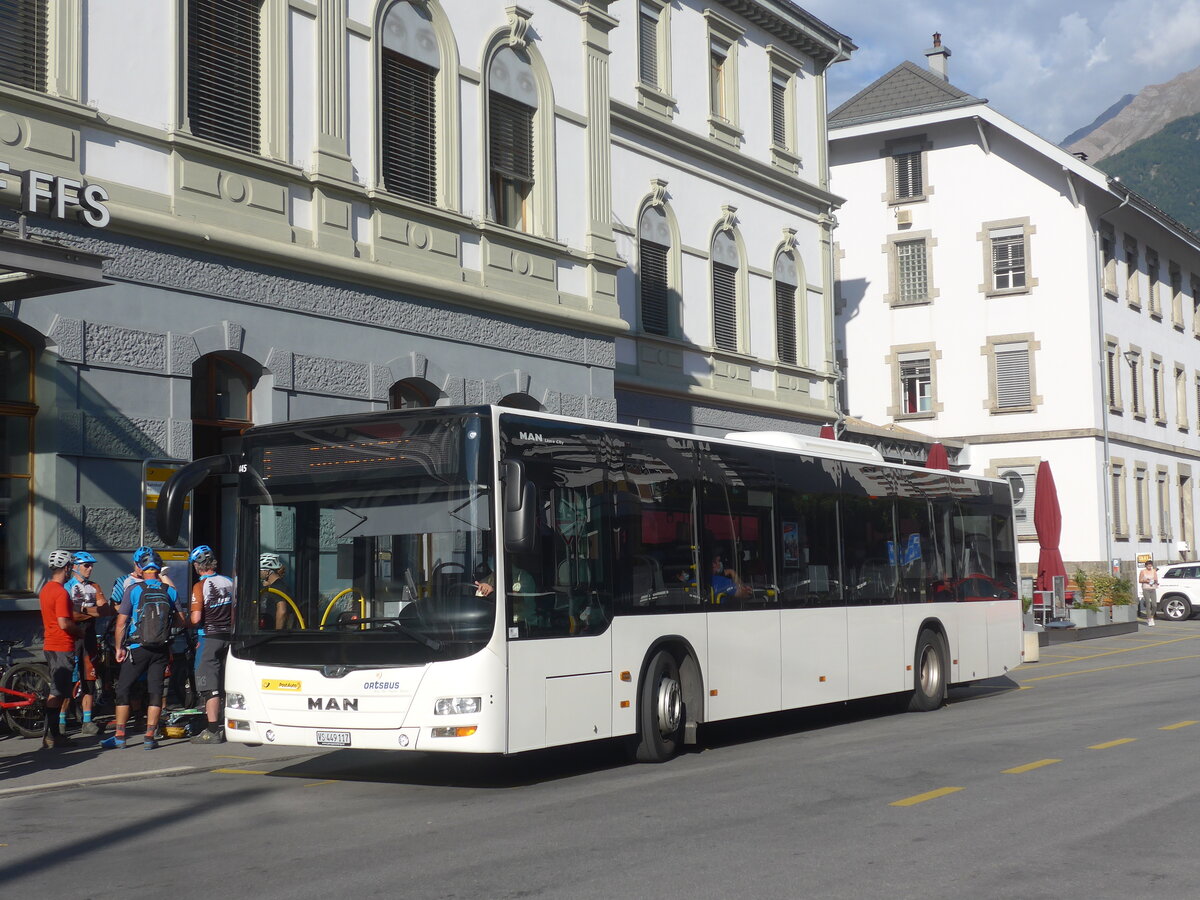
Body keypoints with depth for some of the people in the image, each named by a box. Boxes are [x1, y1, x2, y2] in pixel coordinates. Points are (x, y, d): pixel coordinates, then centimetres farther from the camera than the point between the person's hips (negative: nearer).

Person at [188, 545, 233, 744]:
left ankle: (213, 731, -6)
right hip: (228, 637, 6)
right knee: (228, 685, 13)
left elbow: (196, 618, -17)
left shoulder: (200, 586, -12)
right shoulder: (229, 582, 6)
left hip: (210, 638, -6)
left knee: (210, 686, -4)